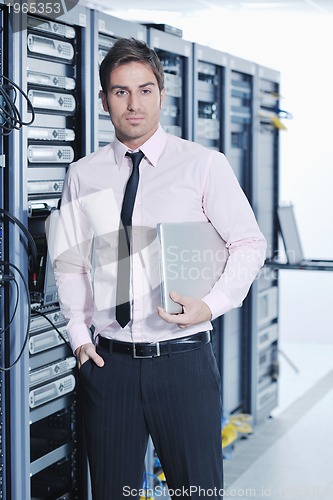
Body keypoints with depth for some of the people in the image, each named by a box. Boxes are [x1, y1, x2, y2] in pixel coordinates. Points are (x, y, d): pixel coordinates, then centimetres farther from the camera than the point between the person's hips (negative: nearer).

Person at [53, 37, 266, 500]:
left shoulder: (204, 165, -1)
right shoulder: (83, 176, 7)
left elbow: (249, 244, 0)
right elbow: (70, 262, 14)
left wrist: (211, 304, -15)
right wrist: (78, 334, 4)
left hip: (184, 358, -2)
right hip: (107, 360, 3)